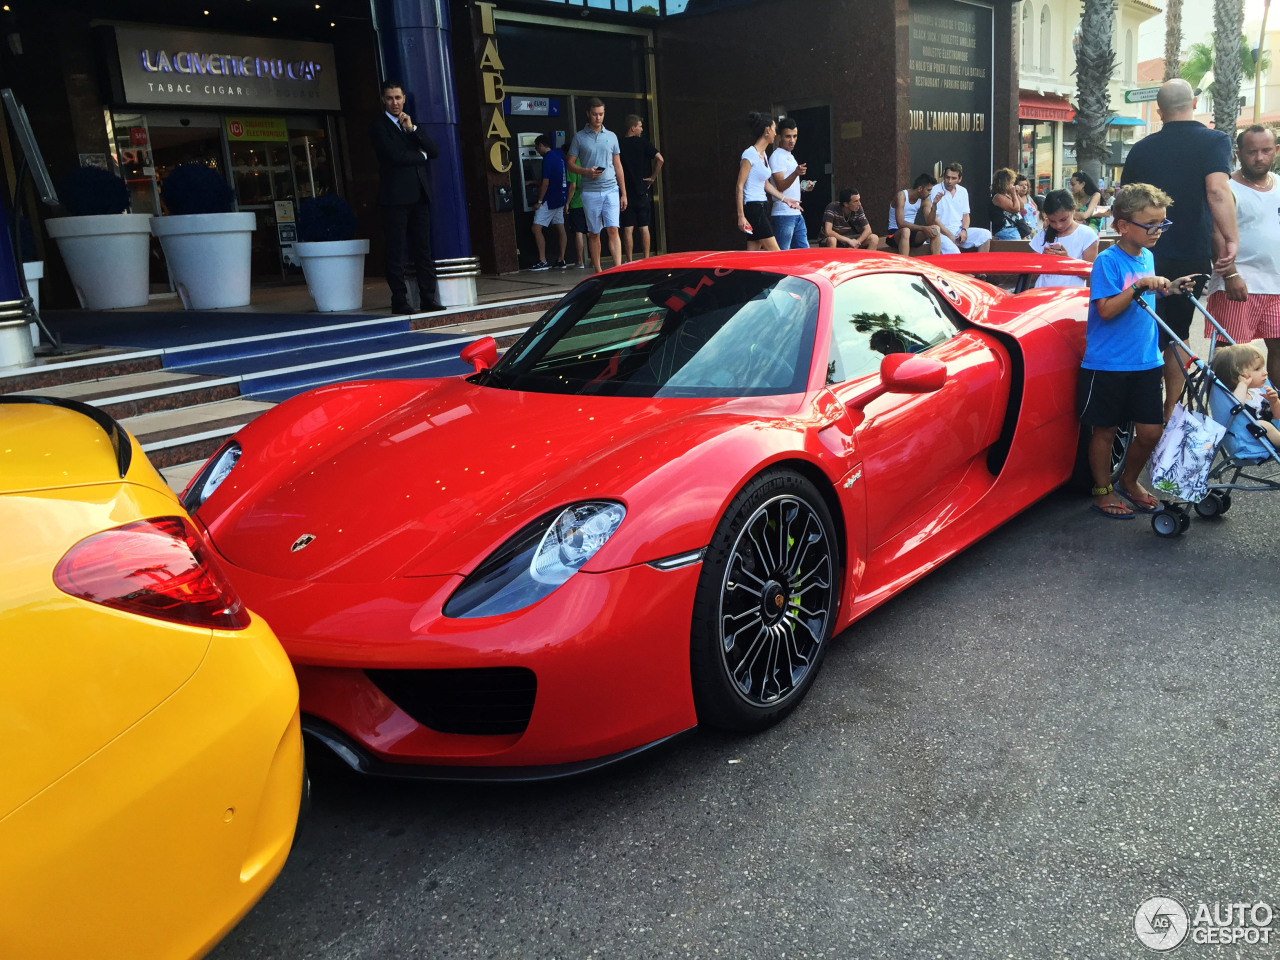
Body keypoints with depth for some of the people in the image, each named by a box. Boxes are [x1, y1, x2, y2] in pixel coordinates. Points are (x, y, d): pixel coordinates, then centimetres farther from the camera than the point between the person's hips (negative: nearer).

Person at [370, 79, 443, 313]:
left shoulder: (412, 124, 20)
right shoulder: (379, 125, 1)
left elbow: (435, 151, 8)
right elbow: (394, 155, -14)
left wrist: (413, 129, -3)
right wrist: (421, 155, 1)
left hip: (419, 195, 6)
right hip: (396, 196, -5)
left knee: (424, 250, 4)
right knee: (397, 252, -3)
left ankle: (428, 298, 8)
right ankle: (399, 301, 0)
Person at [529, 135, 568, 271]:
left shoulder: (548, 158, -14)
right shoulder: (560, 156, 12)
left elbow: (546, 182, -18)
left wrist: (539, 201, -13)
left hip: (550, 199, -9)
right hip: (561, 197, 10)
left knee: (537, 228, -7)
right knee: (560, 228, 10)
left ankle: (543, 261, -10)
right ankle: (561, 260, 12)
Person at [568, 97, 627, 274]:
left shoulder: (611, 136, 12)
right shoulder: (579, 137, 5)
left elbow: (618, 166, 15)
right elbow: (571, 164, 6)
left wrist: (623, 194, 12)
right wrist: (587, 172, -14)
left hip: (611, 190, 1)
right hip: (590, 192, -1)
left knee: (613, 230, -11)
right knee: (593, 233, 4)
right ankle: (598, 272, 12)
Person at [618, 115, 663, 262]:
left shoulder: (619, 145, 1)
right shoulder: (642, 143, -3)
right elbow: (659, 159, -13)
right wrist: (653, 177, -2)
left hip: (625, 193, 1)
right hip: (642, 191, -1)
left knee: (627, 229, 1)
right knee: (644, 228, 5)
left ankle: (629, 261, 0)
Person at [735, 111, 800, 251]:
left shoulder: (762, 155, 16)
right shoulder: (750, 154, -11)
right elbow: (739, 187, -14)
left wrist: (785, 199, 22)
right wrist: (741, 216, -19)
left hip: (761, 208, 10)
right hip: (752, 207, -10)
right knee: (775, 253, -10)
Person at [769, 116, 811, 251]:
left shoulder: (790, 156, 21)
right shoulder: (777, 156, -9)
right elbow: (780, 186, -20)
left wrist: (802, 187, 11)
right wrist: (796, 173, -35)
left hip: (797, 213, 10)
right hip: (784, 213, -10)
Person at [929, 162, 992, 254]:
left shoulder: (963, 191, 15)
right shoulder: (935, 191, -4)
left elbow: (965, 215, 18)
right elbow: (933, 219, -9)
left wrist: (964, 230, -5)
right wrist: (950, 236, -15)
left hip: (960, 230, 6)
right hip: (943, 232, -6)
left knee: (985, 234, -14)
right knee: (953, 251, -35)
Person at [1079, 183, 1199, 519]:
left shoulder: (1147, 256, 10)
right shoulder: (1108, 261, -13)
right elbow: (1106, 309, -19)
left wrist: (1168, 288, 8)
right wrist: (1139, 286, -27)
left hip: (1145, 361, 7)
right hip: (1107, 364, -7)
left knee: (1151, 430, 7)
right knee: (1105, 429, 5)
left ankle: (1128, 482, 30)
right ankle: (1102, 492, 20)